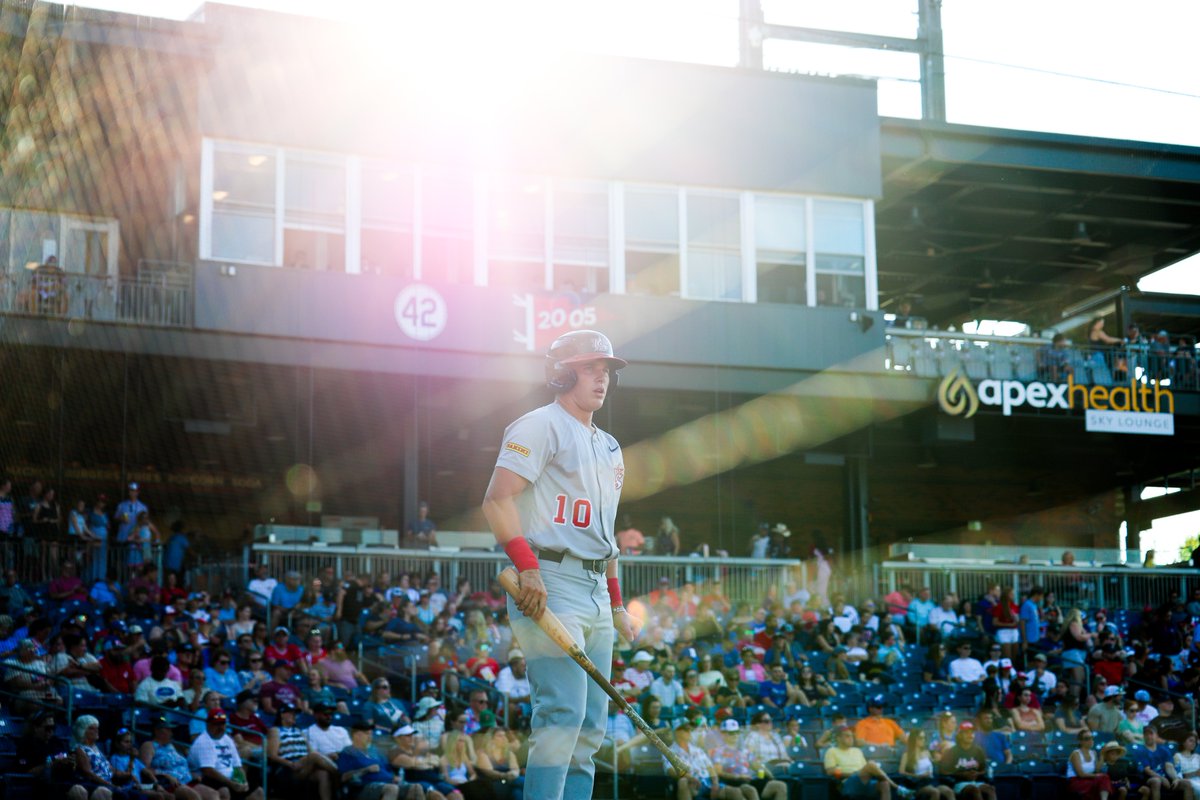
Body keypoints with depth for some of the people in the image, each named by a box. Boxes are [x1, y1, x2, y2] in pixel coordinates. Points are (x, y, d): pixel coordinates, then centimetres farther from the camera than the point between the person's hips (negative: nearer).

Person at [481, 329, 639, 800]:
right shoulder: (541, 426, -4)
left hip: (595, 592, 9)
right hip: (549, 585, -9)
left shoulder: (609, 447, 23)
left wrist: (617, 604, 21)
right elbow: (497, 500, -15)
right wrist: (527, 567, -26)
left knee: (591, 724, 8)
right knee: (563, 713, -17)